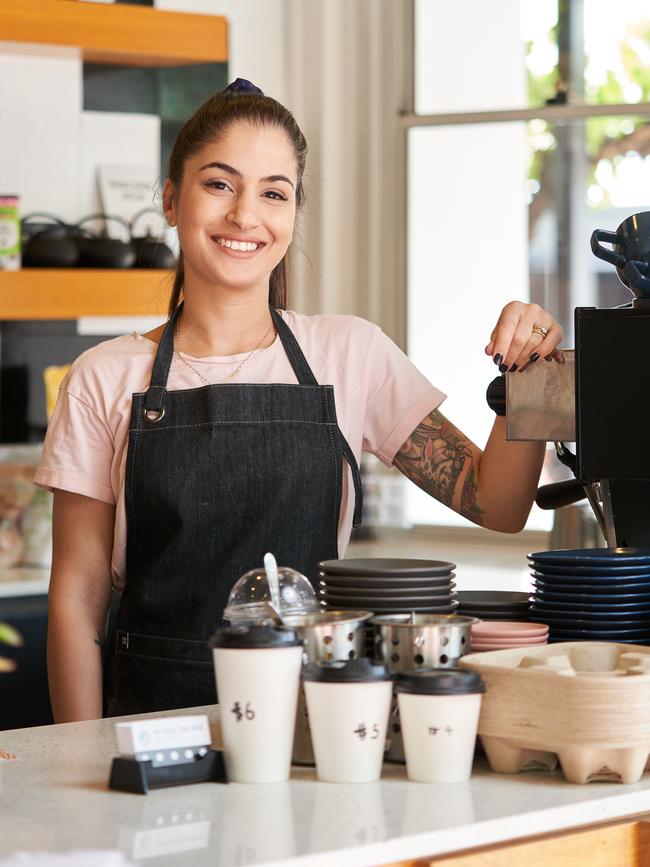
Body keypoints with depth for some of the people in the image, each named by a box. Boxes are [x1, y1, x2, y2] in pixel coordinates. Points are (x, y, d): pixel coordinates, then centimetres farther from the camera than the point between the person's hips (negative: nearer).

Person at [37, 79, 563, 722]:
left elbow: (495, 505, 8)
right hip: (155, 712, -1)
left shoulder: (351, 355, 8)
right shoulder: (105, 379, 4)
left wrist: (526, 376, -7)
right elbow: (78, 598, 5)